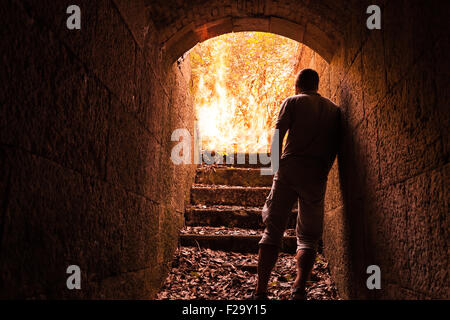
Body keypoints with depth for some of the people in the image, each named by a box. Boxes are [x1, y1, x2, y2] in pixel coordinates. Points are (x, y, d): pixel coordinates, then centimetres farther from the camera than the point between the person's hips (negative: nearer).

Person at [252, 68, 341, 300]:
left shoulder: (293, 101, 8)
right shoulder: (334, 109, 17)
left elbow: (277, 138, 0)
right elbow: (334, 148, 12)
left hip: (290, 169, -2)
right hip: (317, 176, 2)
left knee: (273, 230, 2)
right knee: (308, 235, 10)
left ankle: (261, 291, -2)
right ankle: (299, 290, -6)